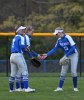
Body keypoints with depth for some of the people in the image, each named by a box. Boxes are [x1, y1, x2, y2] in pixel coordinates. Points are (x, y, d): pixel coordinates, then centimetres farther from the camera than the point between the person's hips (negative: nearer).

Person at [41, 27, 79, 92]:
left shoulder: (68, 38, -20)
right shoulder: (59, 40, 1)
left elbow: (73, 48, -25)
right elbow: (54, 49, 4)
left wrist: (66, 56, -28)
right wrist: (47, 54, -6)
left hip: (74, 55, -7)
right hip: (67, 56, 7)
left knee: (73, 71, -9)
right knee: (63, 72, 2)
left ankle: (75, 87, 3)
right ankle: (60, 87, 3)